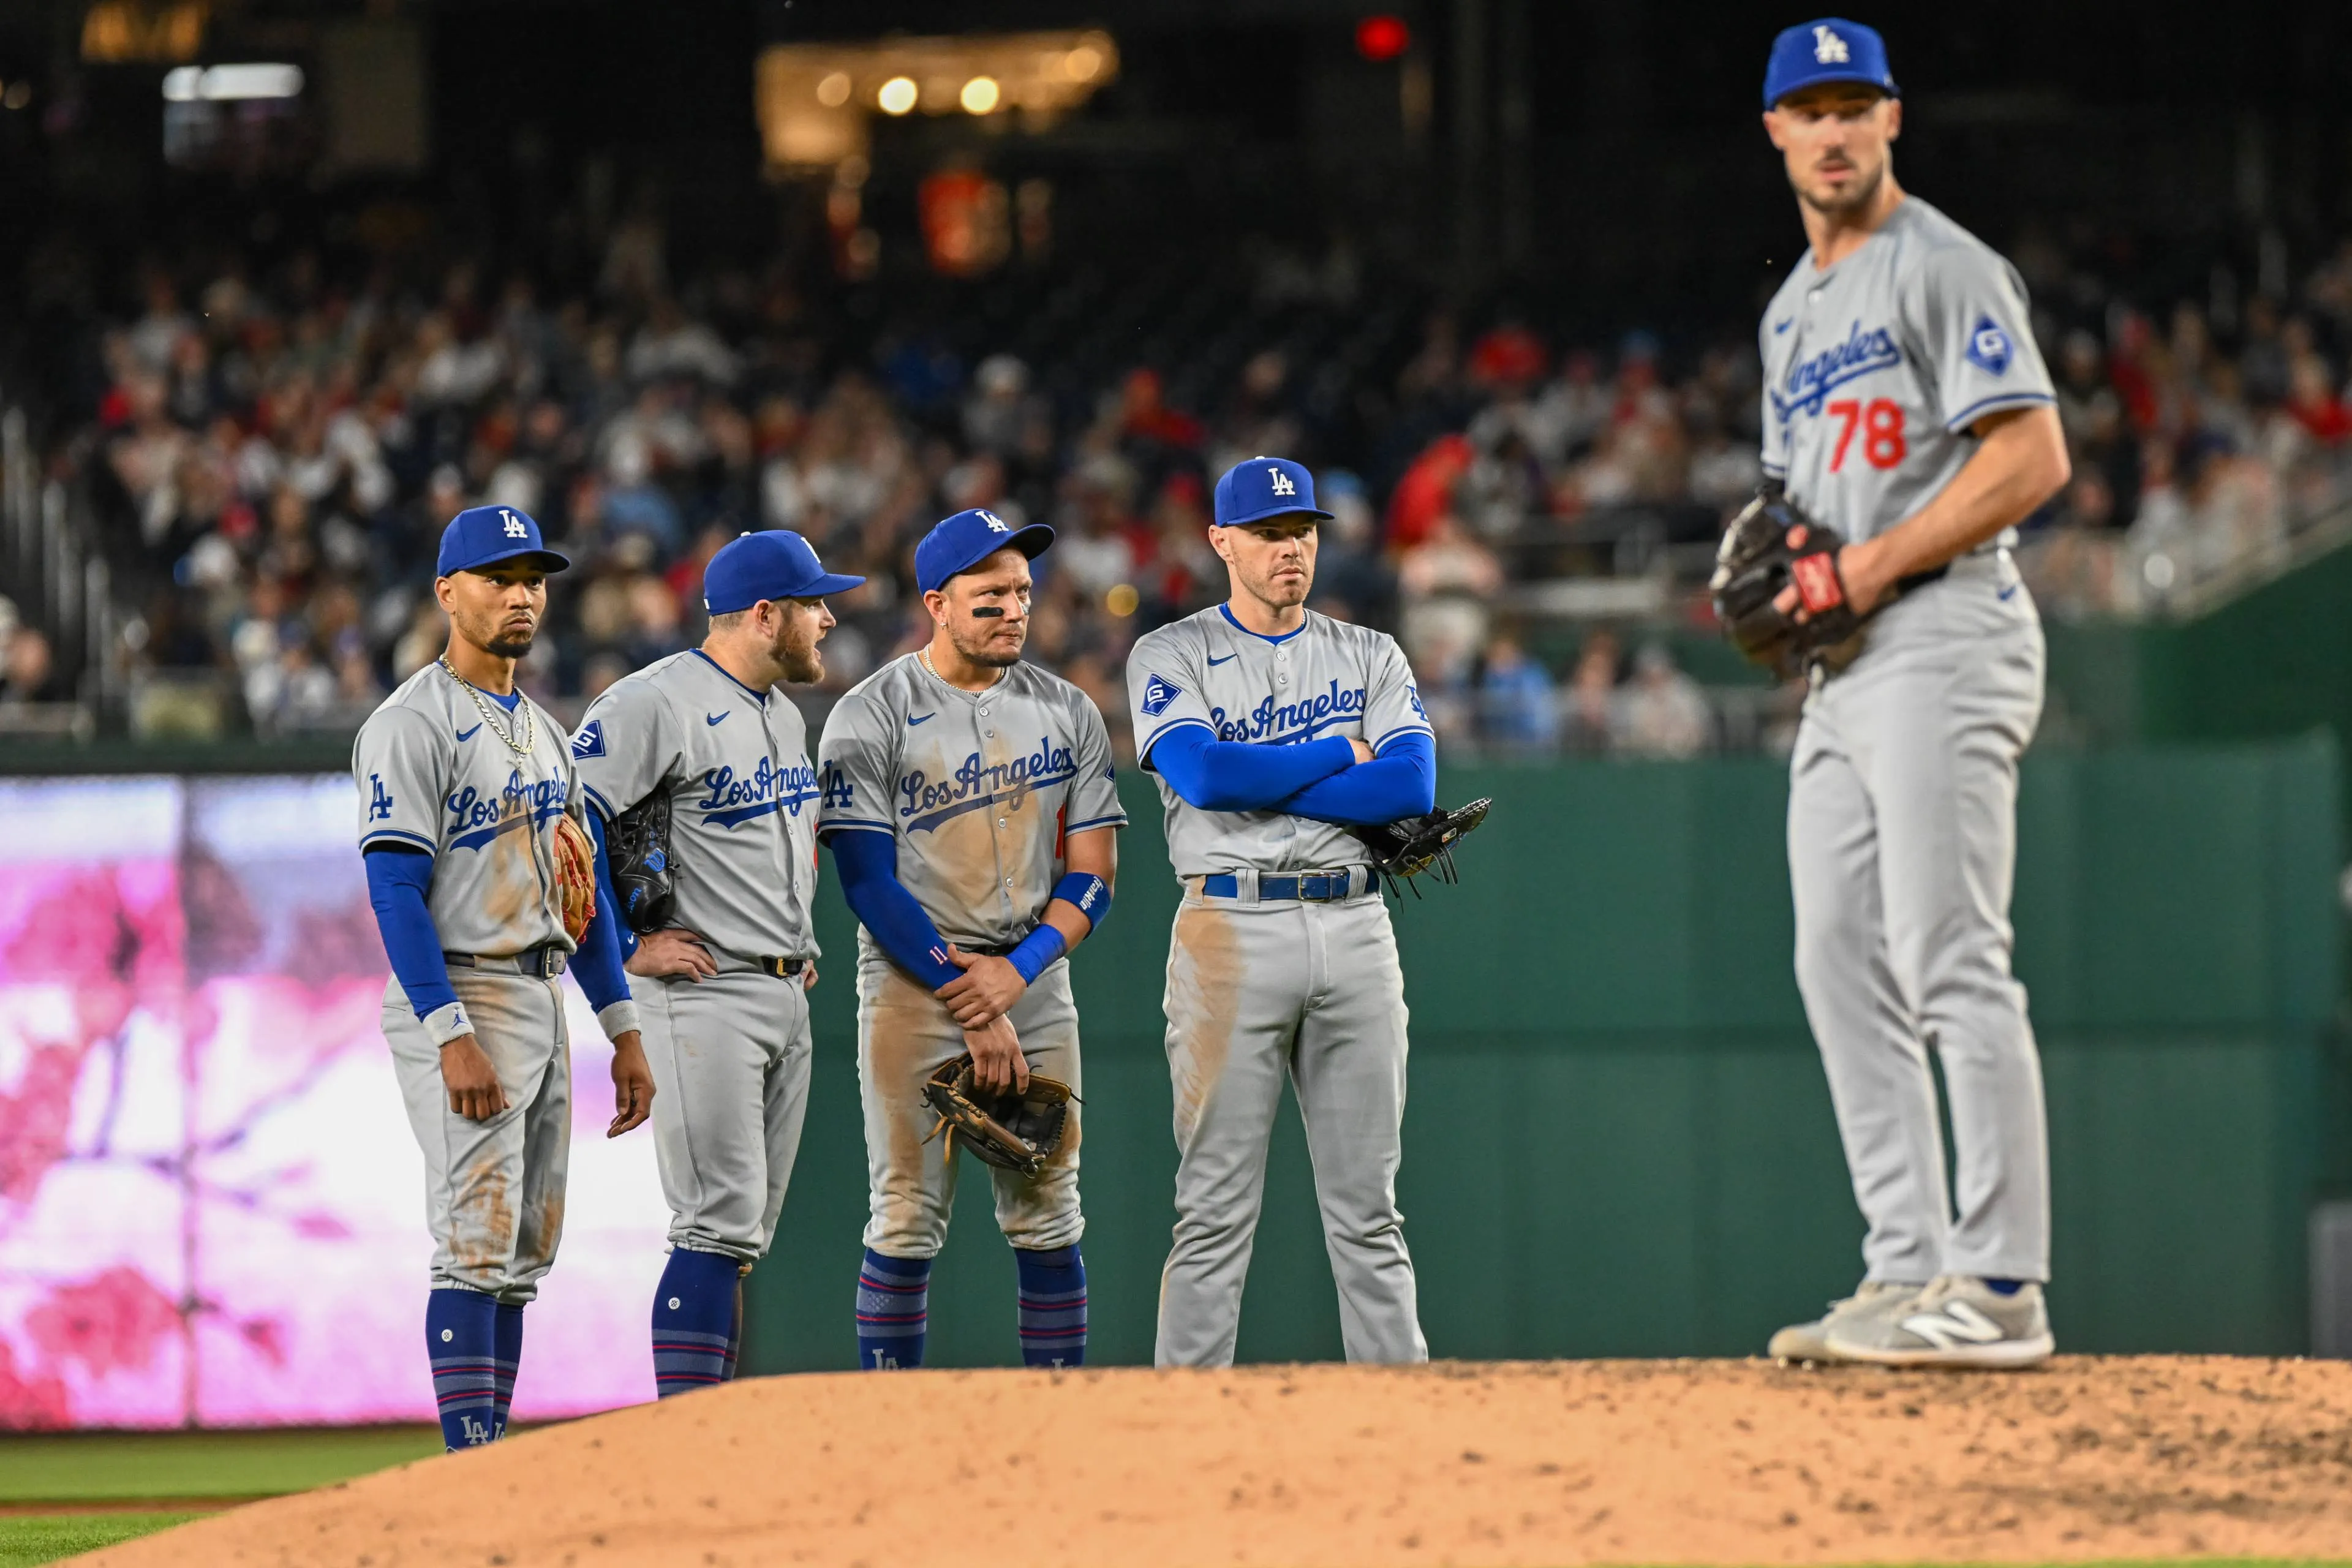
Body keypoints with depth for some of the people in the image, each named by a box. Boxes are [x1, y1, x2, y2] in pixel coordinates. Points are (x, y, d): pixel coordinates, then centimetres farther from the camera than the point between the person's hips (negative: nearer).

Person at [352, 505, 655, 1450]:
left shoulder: (542, 731, 17)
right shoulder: (412, 726, -10)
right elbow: (395, 889, -17)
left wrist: (623, 1031, 15)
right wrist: (453, 1037, -25)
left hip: (543, 1005, 9)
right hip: (457, 998, -9)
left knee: (523, 1256, 9)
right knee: (477, 1248, -14)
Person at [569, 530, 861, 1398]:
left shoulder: (784, 715, 17)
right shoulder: (658, 702, -12)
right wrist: (626, 950, -17)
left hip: (786, 997, 9)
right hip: (701, 995, -9)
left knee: (741, 1234, 8)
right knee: (721, 1223, -15)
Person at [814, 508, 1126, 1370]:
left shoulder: (1066, 713, 8)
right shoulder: (870, 718, -4)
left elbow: (1092, 875, 7)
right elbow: (869, 883, -9)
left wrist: (1016, 971, -10)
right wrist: (969, 1005, -15)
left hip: (1036, 985, 4)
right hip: (912, 985, -4)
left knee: (1048, 1218, 3)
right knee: (908, 1222, -5)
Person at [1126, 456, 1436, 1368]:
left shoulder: (1371, 658, 14)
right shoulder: (1172, 657, 6)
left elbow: (1412, 788, -3)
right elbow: (1202, 774, -13)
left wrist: (1258, 781, -8)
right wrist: (1339, 756, -4)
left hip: (1354, 927, 3)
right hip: (1233, 927, -3)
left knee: (1367, 1205, 5)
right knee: (1216, 1205, -6)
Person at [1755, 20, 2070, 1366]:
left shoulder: (1943, 269, -6)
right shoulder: (1794, 311, 21)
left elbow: (2035, 457, -15)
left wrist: (1877, 562, -17)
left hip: (1944, 637, -10)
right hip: (1843, 666, 10)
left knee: (1953, 964, -14)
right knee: (1843, 968, 6)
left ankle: (2003, 1290, -16)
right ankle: (1910, 1276, 9)